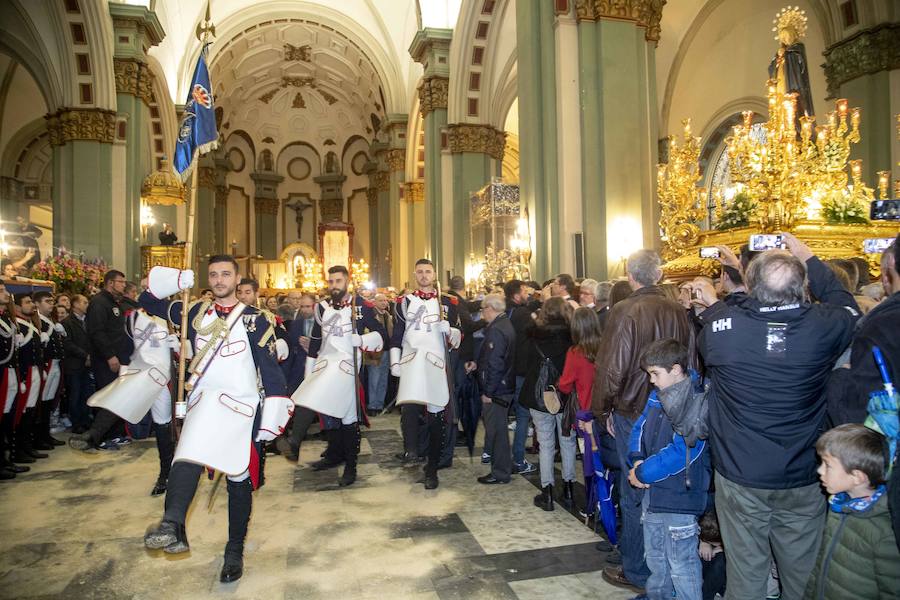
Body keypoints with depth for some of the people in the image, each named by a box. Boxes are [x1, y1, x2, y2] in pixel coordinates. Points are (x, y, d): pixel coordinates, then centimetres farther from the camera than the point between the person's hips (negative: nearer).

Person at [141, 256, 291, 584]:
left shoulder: (254, 319, -1)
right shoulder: (195, 312, 10)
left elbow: (271, 370, -3)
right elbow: (149, 302, 20)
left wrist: (271, 419, -9)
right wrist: (178, 280, 2)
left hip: (241, 408, -2)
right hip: (204, 403, 2)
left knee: (240, 480, 6)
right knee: (188, 458, -29)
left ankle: (235, 552, 21)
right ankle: (173, 527, -44)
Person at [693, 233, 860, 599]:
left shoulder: (721, 326, -19)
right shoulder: (822, 326, -15)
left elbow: (704, 348, 6)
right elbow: (846, 304, 10)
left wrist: (714, 305, 22)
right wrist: (809, 260, 17)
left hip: (740, 477, -1)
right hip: (803, 479, 1)